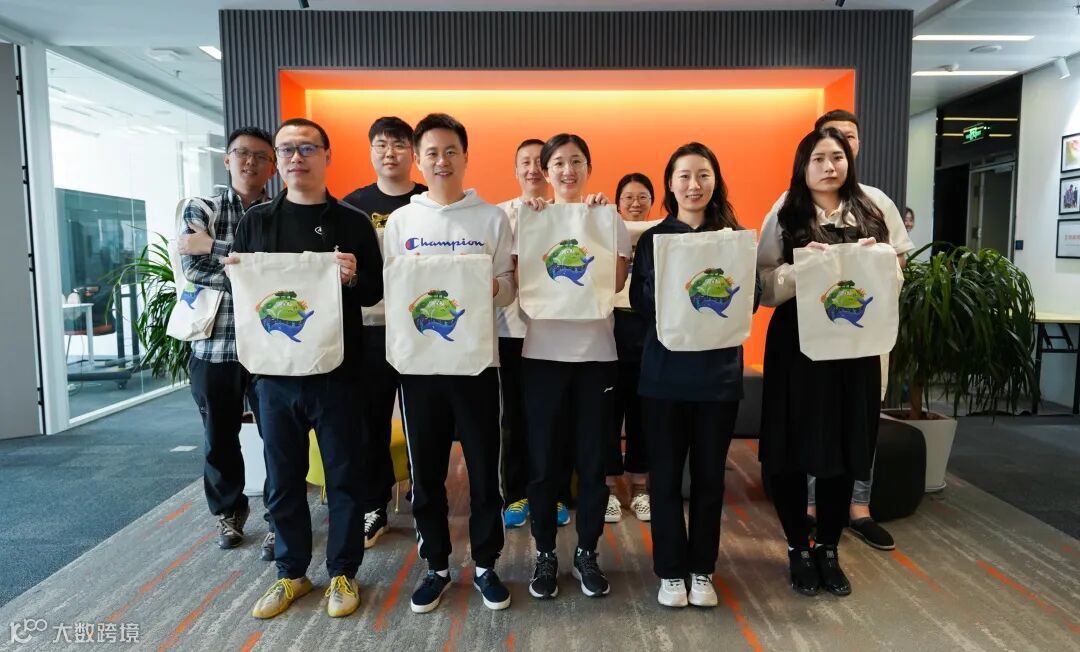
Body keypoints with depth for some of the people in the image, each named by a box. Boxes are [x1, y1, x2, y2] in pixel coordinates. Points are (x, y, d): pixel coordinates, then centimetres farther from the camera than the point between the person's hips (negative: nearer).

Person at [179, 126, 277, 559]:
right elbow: (191, 268, -8)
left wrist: (214, 246, -14)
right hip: (214, 344, 2)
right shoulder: (200, 210, 7)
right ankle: (229, 511, 37)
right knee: (219, 437, 15)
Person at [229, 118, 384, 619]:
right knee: (283, 478, 12)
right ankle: (291, 572, 29)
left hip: (338, 371, -2)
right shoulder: (255, 221, 9)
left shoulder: (352, 221, 2)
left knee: (345, 475, 6)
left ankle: (343, 572, 23)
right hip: (275, 371, 2)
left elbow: (376, 291, 1)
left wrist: (353, 278, -19)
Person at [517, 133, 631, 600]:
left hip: (596, 352, 0)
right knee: (544, 461, 5)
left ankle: (587, 552, 24)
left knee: (592, 460, 7)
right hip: (543, 351, 0)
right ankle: (545, 553, 22)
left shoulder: (610, 220, 5)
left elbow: (616, 281, -8)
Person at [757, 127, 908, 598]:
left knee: (845, 450, 8)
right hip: (796, 344, -2)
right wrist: (801, 265, -20)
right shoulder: (784, 217, 1)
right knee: (791, 451, 2)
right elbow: (764, 288, -4)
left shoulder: (874, 213, 8)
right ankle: (798, 550, 22)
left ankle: (828, 550, 26)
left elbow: (896, 277, 11)